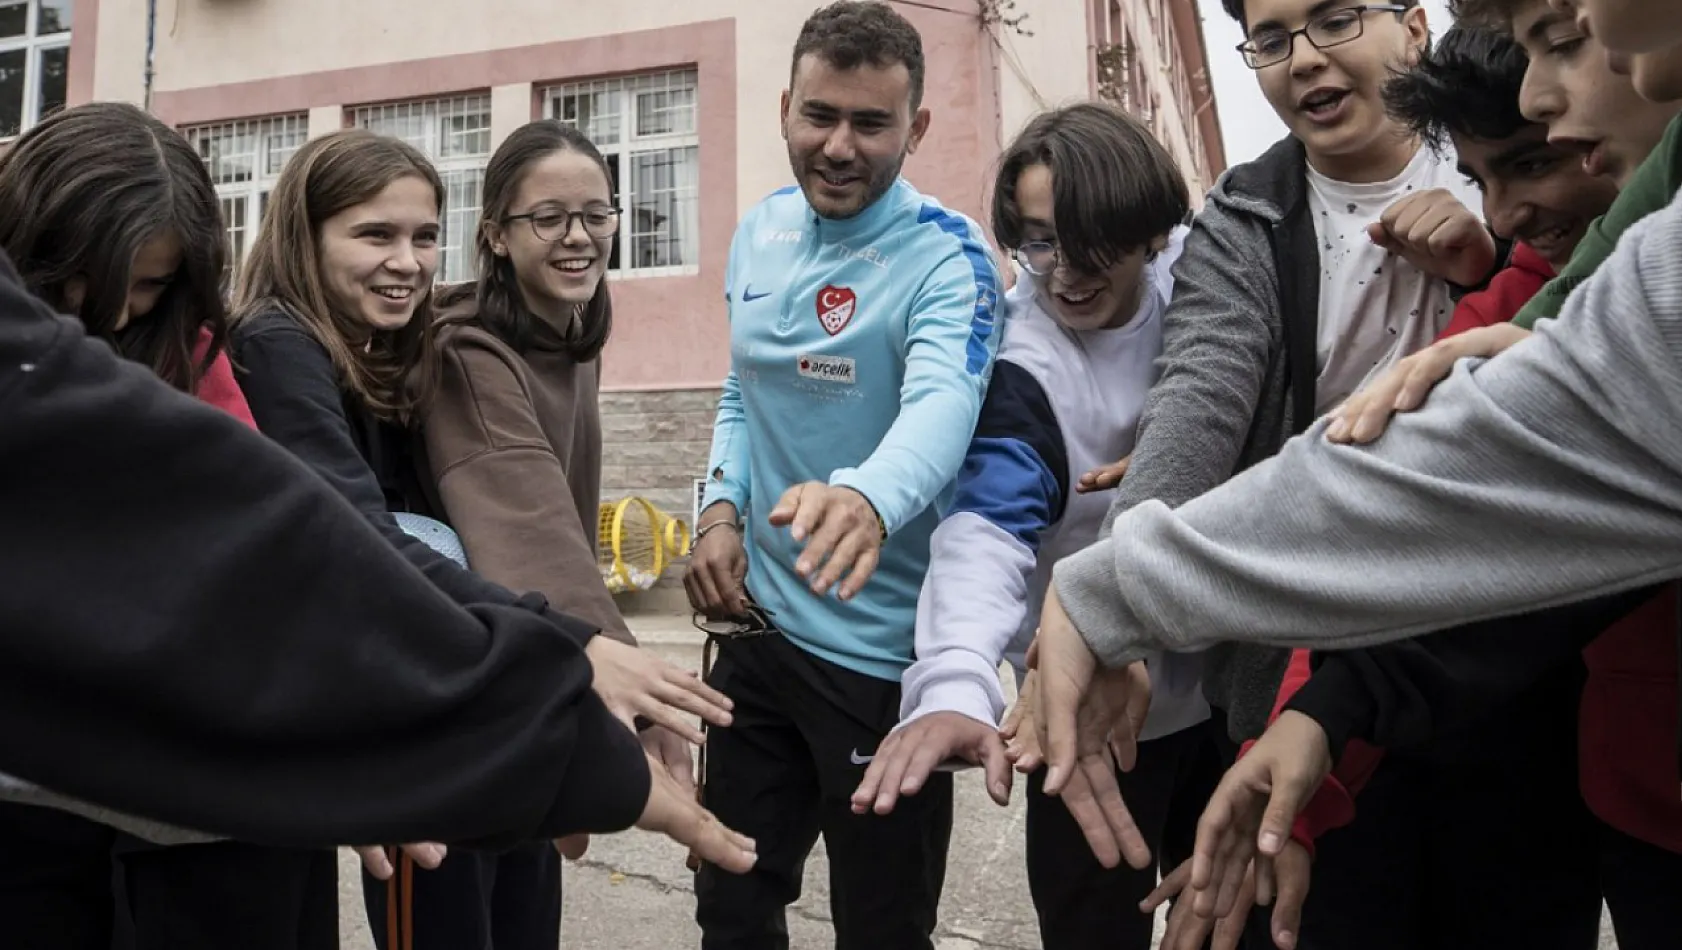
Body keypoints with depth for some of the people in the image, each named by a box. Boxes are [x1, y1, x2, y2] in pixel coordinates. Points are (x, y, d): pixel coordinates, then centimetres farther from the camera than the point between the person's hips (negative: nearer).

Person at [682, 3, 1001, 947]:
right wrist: (722, 509, -3)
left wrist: (867, 500, -55)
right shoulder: (760, 232, 5)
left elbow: (942, 404, -33)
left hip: (882, 655, -6)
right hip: (758, 627, 6)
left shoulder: (945, 255, -15)